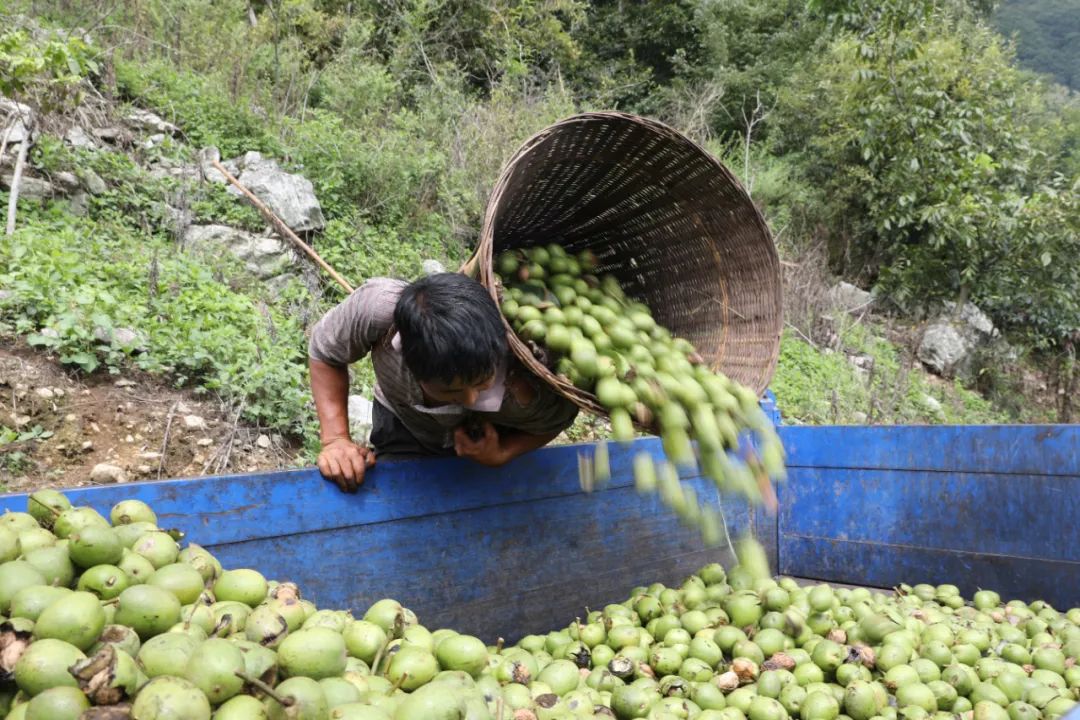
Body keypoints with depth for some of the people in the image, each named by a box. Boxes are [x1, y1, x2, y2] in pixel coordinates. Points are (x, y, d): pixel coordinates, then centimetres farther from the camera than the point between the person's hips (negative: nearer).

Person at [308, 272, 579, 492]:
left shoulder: (525, 389, -43)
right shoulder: (378, 308, -43)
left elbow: (556, 421, -15)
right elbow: (325, 351, -18)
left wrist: (500, 455, -31)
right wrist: (335, 439, -26)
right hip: (403, 425, 1)